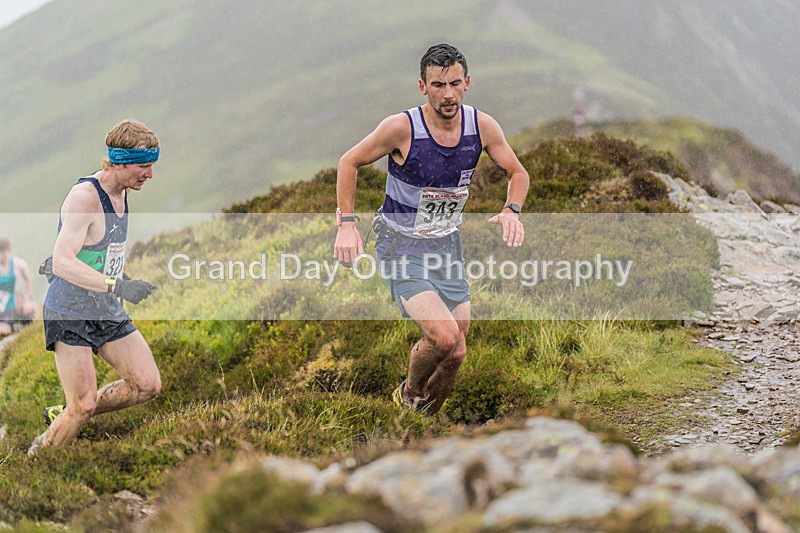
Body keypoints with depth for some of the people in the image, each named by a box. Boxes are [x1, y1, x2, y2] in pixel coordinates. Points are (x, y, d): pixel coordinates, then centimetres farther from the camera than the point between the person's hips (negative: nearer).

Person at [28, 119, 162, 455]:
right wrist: (118, 286, -41)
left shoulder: (122, 191, 4)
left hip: (107, 313, 8)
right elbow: (62, 263, -32)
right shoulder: (84, 197, -22)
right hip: (69, 314, -8)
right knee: (83, 406, -10)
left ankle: (62, 415, 17)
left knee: (147, 386, -1)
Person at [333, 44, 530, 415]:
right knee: (444, 336, -23)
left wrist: (511, 210, -15)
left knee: (455, 353, 7)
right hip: (400, 245, -5)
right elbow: (349, 163, -7)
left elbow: (517, 172, 6)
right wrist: (346, 224, -15)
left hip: (447, 245, 5)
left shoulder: (482, 126, -9)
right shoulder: (402, 128, -21)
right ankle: (410, 393, 8)